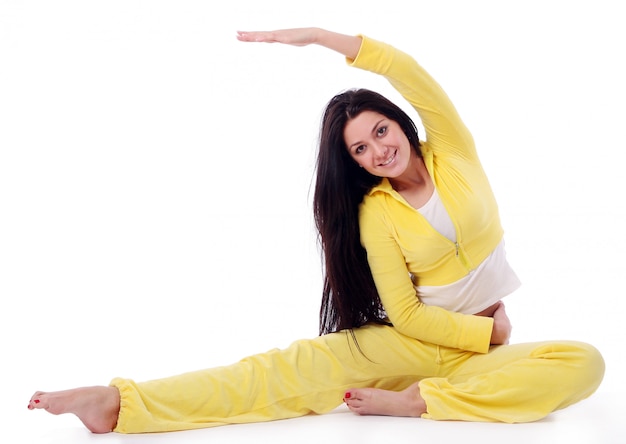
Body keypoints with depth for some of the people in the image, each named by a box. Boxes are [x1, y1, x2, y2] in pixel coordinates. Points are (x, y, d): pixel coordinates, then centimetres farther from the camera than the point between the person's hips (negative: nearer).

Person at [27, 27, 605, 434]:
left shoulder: (452, 153, -1)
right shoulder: (374, 214, -4)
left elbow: (413, 77, -19)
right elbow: (406, 314, -7)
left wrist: (319, 35, -25)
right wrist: (487, 329, -14)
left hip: (486, 346, 2)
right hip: (417, 339, -1)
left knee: (584, 363, -28)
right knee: (303, 364, -22)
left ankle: (416, 400, -32)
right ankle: (121, 404, -33)